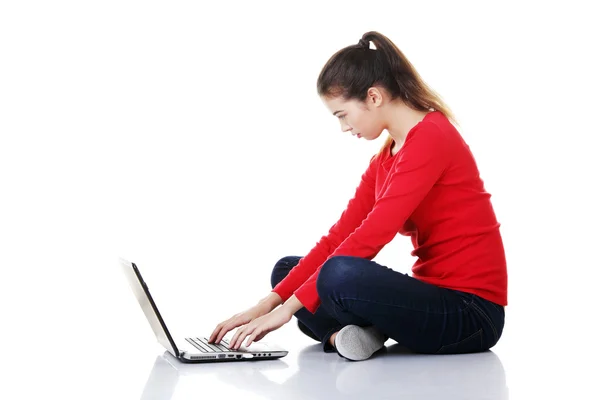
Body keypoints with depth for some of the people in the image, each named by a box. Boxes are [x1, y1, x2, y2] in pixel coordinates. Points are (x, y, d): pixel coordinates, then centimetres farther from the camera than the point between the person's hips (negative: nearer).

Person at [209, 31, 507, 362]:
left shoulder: (430, 139, -17)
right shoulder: (385, 158, 12)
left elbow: (370, 236, -24)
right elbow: (340, 235, 6)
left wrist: (289, 306, -22)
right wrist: (268, 303, -3)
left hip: (471, 312, -9)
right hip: (431, 293, 9)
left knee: (340, 274, -36)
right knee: (287, 270, 8)